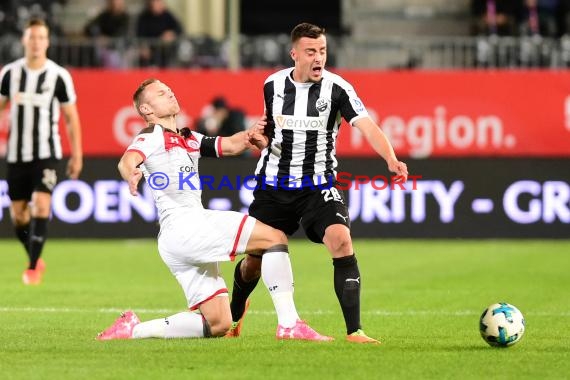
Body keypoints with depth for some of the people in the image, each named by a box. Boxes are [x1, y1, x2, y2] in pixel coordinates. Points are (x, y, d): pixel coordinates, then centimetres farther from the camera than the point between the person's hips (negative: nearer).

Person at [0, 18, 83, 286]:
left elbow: (71, 117, 1)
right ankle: (35, 259, 30)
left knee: (41, 206, -19)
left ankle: (33, 268, -14)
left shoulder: (59, 76, -6)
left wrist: (77, 156, 0)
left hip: (47, 153, -3)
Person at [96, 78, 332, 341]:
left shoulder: (189, 139, 28)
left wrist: (249, 135, 0)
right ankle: (289, 325, -22)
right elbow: (126, 161, -18)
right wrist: (132, 175, -42)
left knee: (218, 324, 6)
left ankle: (134, 329, 9)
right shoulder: (153, 135, 2)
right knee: (274, 238, -16)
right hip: (182, 224, -9)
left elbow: (230, 145, 22)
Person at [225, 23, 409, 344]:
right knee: (255, 259, 9)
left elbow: (366, 125, -24)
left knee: (341, 240, -27)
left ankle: (354, 330, -23)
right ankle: (233, 319, 42)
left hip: (318, 185, -2)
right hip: (274, 185, 2)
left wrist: (391, 158, -42)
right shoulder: (273, 85, 0)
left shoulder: (337, 88, -11)